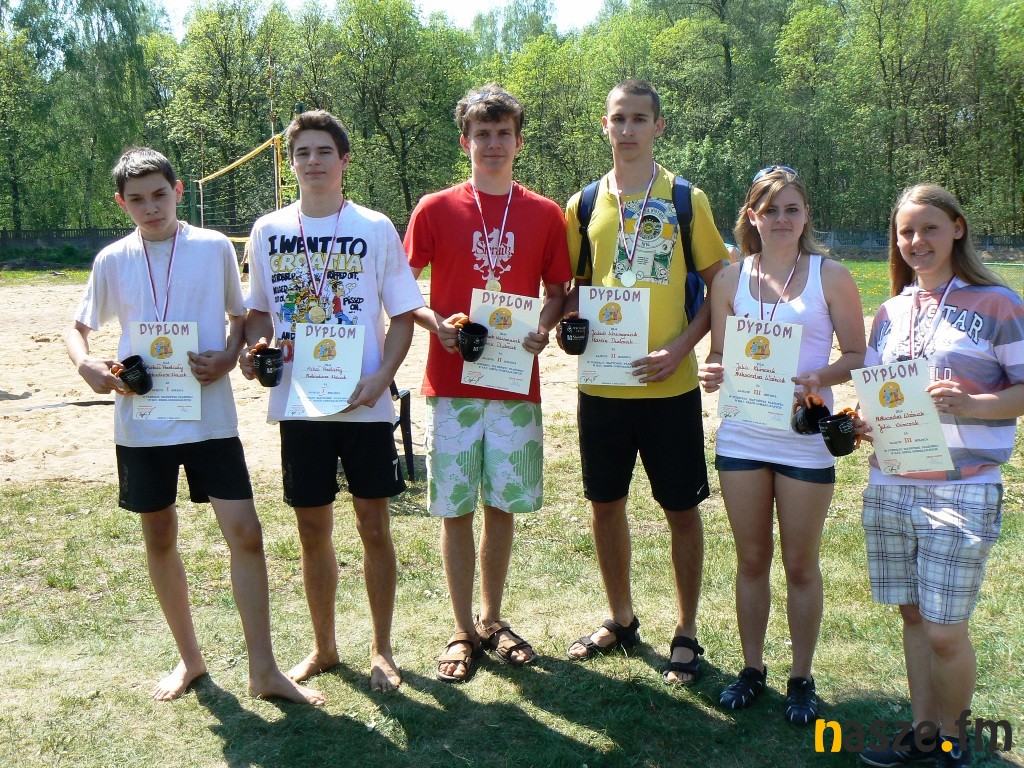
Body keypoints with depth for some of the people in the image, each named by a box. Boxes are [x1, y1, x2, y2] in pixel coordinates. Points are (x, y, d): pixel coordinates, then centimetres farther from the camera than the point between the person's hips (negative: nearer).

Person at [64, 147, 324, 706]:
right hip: (140, 419, 2)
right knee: (159, 538, 11)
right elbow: (76, 328, 13)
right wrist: (86, 364, -10)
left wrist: (228, 357, -10)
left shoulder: (215, 248, -1)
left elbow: (239, 315, 11)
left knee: (245, 532, -7)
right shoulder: (113, 261, 2)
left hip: (210, 415, -2)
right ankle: (190, 658, 29)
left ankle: (263, 670, 3)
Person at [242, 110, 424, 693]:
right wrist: (254, 349, -8)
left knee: (374, 525, 5)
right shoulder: (269, 231, 5)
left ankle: (382, 648, 22)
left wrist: (381, 377, -15)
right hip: (297, 402, 2)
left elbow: (403, 314, 0)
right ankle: (324, 646, 28)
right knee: (313, 528, 11)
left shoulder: (375, 229, -1)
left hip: (365, 404, -2)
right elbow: (260, 310, 14)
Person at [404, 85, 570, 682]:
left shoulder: (545, 214, 5)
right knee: (455, 509, 3)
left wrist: (544, 328, -9)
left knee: (504, 505, 10)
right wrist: (436, 322, -14)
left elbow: (559, 291, 12)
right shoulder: (435, 210, 2)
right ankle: (464, 631, 17)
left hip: (516, 381, 1)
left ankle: (493, 619, 28)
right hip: (452, 381, -1)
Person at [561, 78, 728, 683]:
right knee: (606, 503, 12)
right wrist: (571, 323, -7)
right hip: (601, 383, 3)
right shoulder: (584, 205, 7)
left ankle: (687, 633, 22)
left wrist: (682, 345, -13)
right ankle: (621, 620, 32)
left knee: (682, 508, 5)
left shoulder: (687, 200, -1)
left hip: (669, 384, -3)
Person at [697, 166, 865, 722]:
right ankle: (751, 669, 28)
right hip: (741, 436, 2)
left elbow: (858, 354, -1)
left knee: (801, 565, 9)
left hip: (806, 440, -2)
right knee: (751, 560, 12)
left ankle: (801, 679, 24)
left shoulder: (831, 276, -2)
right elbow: (719, 353, 9)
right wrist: (713, 373, -14)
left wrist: (821, 377, -21)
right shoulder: (731, 278, 4)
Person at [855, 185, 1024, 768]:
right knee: (913, 616, 13)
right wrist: (860, 418, -2)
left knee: (945, 630, -2)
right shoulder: (892, 312, 13)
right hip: (891, 488, 5)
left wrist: (969, 403, -22)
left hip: (962, 493, -5)